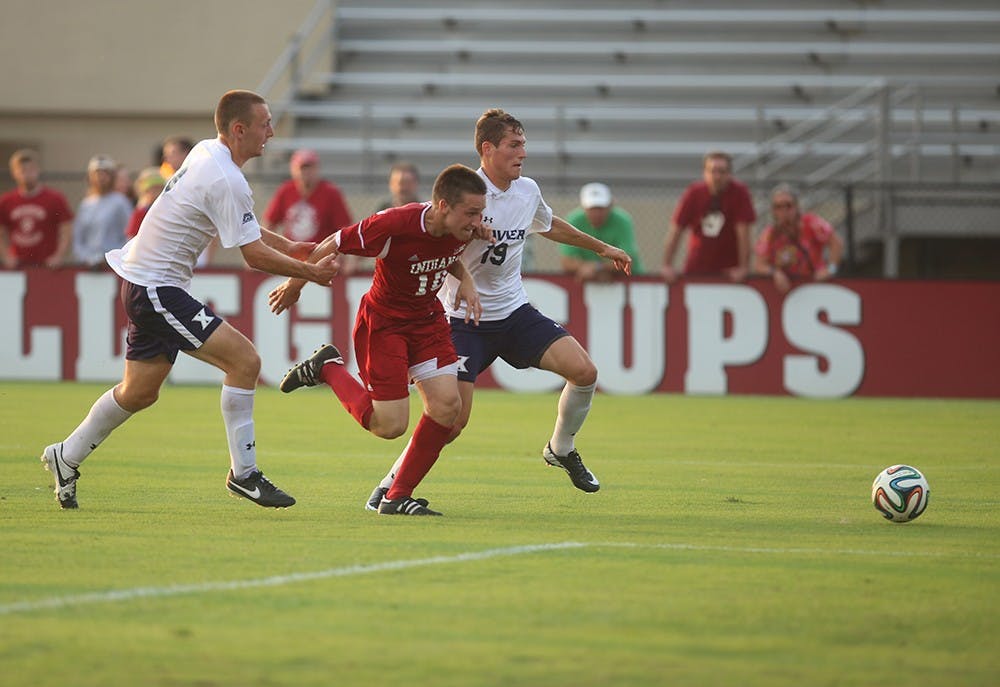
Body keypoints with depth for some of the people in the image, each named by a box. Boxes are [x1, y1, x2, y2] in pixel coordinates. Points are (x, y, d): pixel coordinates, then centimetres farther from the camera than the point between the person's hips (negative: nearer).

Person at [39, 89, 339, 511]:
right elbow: (255, 255, -19)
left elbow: (243, 230, 23)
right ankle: (243, 474, -10)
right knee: (244, 360, -15)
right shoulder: (226, 180, -21)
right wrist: (309, 273, -8)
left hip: (145, 282, 10)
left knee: (139, 391, 18)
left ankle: (66, 458, 32)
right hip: (156, 288, -10)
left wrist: (287, 247, 14)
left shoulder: (206, 153, 9)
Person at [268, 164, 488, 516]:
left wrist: (466, 281, -7)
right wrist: (294, 286, -3)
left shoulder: (464, 229, -11)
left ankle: (397, 497, 6)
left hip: (427, 318, 6)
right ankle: (328, 368, 17)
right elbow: (333, 245, -17)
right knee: (390, 426, -7)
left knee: (446, 405, -9)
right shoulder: (395, 225, -31)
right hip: (382, 323, -6)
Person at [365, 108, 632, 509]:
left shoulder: (527, 190, 4)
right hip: (465, 320, -6)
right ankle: (391, 485, 3)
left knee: (584, 372, -9)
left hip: (515, 311, 6)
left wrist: (602, 248, 36)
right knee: (453, 420, -17)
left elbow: (549, 225, 26)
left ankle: (561, 450, 18)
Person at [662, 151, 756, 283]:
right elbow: (676, 230, -5)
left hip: (729, 270, -2)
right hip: (697, 268, 2)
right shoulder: (694, 193, -6)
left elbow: (743, 232, -15)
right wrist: (667, 266, -10)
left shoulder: (739, 192, -13)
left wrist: (743, 268, -16)